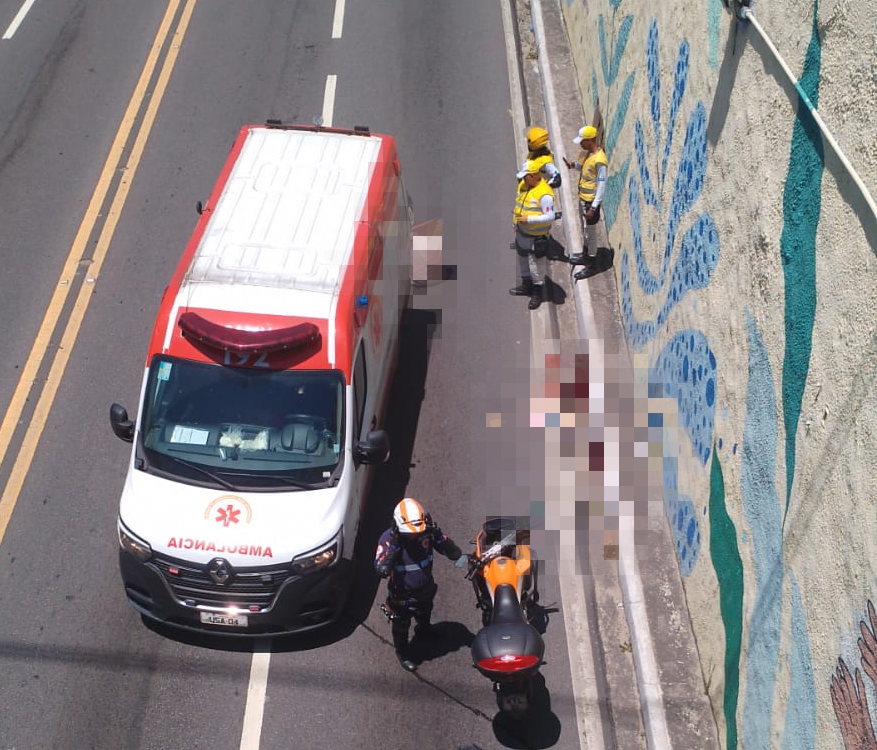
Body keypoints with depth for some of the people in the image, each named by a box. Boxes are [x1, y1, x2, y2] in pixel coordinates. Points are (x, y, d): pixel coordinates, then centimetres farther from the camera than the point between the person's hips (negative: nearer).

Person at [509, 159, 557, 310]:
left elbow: (550, 216, -27)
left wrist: (528, 219, -29)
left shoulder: (544, 194, -27)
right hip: (522, 233, 9)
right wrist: (516, 218, 16)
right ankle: (526, 286, 42)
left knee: (536, 265, 3)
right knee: (522, 260, 24)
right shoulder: (523, 185, 0)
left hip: (536, 237, -9)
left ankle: (538, 293, 19)